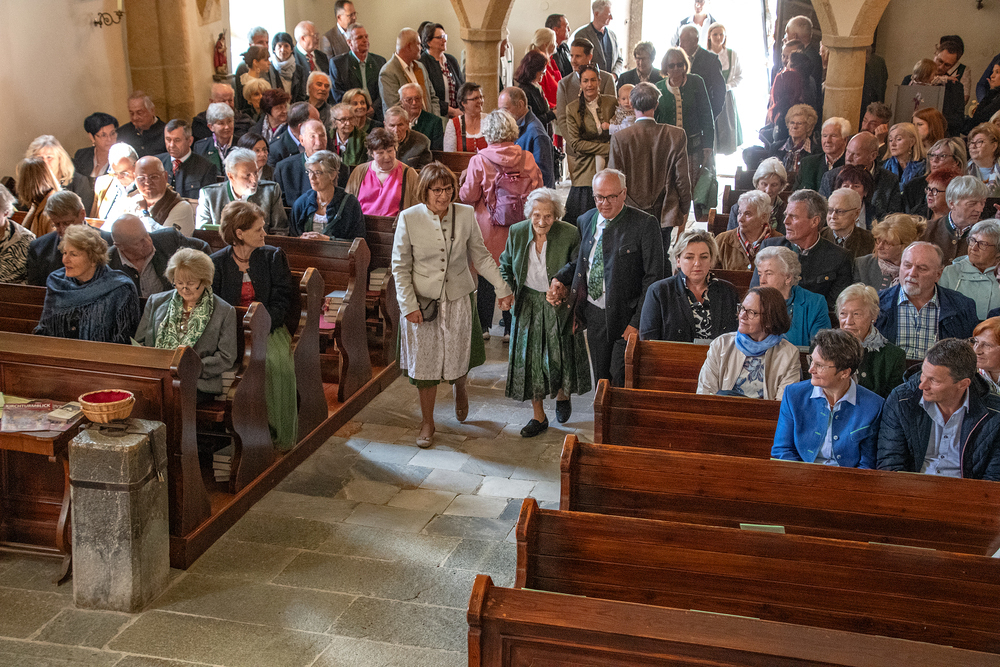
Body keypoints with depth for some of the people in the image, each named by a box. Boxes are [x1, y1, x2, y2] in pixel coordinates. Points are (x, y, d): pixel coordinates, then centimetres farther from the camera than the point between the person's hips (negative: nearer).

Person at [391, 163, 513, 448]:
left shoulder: (466, 214, -5)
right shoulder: (409, 218, -10)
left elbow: (481, 256, 5)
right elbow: (400, 266, -5)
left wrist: (502, 288, 2)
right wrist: (408, 305, -10)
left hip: (458, 298, 1)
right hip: (422, 301, -1)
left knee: (458, 357, 10)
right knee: (425, 361, 6)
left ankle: (460, 388, 48)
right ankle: (427, 422, 24)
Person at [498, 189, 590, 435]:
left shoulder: (570, 234, -19)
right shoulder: (517, 232, -9)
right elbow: (506, 265, 8)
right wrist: (507, 291, -5)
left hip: (559, 306, -2)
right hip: (528, 304, 3)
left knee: (561, 356, 5)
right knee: (529, 358, 8)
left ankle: (563, 395, 41)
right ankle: (538, 416, 25)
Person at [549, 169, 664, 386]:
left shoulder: (645, 225, -11)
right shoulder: (585, 221, 7)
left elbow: (653, 278, -11)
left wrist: (637, 322, -16)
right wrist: (559, 279, 1)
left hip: (626, 316, -5)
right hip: (594, 315, 5)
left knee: (622, 383, -4)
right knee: (601, 382, 14)